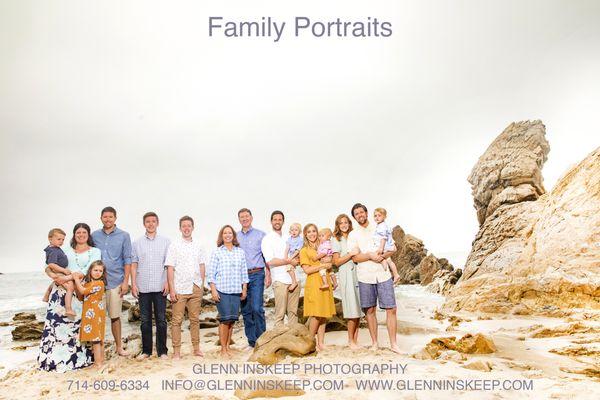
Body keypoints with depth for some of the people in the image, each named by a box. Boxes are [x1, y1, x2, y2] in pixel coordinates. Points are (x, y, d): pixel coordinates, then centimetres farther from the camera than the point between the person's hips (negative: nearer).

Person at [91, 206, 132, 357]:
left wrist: (126, 281, -5)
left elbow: (127, 259, 1)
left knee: (115, 316, 3)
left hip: (115, 282, -2)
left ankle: (119, 346, 15)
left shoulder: (123, 236, 2)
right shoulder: (94, 235, 8)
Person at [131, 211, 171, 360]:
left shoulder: (165, 242, 4)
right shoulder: (137, 243, 7)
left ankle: (162, 351, 11)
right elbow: (133, 264, 7)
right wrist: (133, 284, -1)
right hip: (143, 287, 1)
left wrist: (168, 282, -7)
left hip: (160, 287, -1)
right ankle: (146, 350, 18)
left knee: (161, 320, 2)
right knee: (145, 320, 8)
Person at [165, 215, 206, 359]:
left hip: (195, 288, 3)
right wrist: (172, 289, -9)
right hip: (180, 289, -3)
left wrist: (202, 286, 9)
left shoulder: (198, 246, 11)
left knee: (195, 319, 8)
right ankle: (176, 351, 5)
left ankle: (196, 348, 16)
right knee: (177, 320, -1)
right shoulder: (174, 246, 0)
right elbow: (170, 268, -3)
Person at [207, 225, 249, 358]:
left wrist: (244, 289, 10)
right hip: (221, 290, -3)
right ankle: (223, 349, 3)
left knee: (232, 319, 4)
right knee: (225, 319, -7)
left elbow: (244, 272, 13)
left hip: (236, 291, 3)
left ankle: (228, 346, 15)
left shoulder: (240, 252, 11)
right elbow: (211, 273, 0)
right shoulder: (216, 252, 2)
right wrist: (213, 290, -7)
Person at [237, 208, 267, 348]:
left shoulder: (260, 235, 5)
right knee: (246, 310, 6)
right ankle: (251, 340, 15)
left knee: (257, 308, -12)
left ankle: (261, 339, -1)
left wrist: (268, 275, -4)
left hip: (257, 275, -3)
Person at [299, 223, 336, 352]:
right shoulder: (304, 251, 0)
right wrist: (323, 266, -11)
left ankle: (321, 343, 10)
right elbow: (307, 270, -10)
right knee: (316, 315, -8)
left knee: (324, 315, 4)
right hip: (313, 284, -5)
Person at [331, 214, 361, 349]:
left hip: (357, 272, 5)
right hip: (345, 274, -5)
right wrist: (351, 254, -12)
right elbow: (337, 262, -3)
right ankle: (351, 340, 6)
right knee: (353, 309, -5)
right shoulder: (336, 240, 3)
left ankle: (355, 339, 11)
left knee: (358, 308, 3)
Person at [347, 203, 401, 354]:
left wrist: (382, 255, -11)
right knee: (370, 310, 6)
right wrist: (371, 256, -17)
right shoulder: (353, 235, 6)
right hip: (365, 276, 0)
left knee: (391, 309, -3)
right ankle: (375, 343, 17)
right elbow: (355, 257, -3)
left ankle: (393, 344, 4)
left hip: (383, 274, 0)